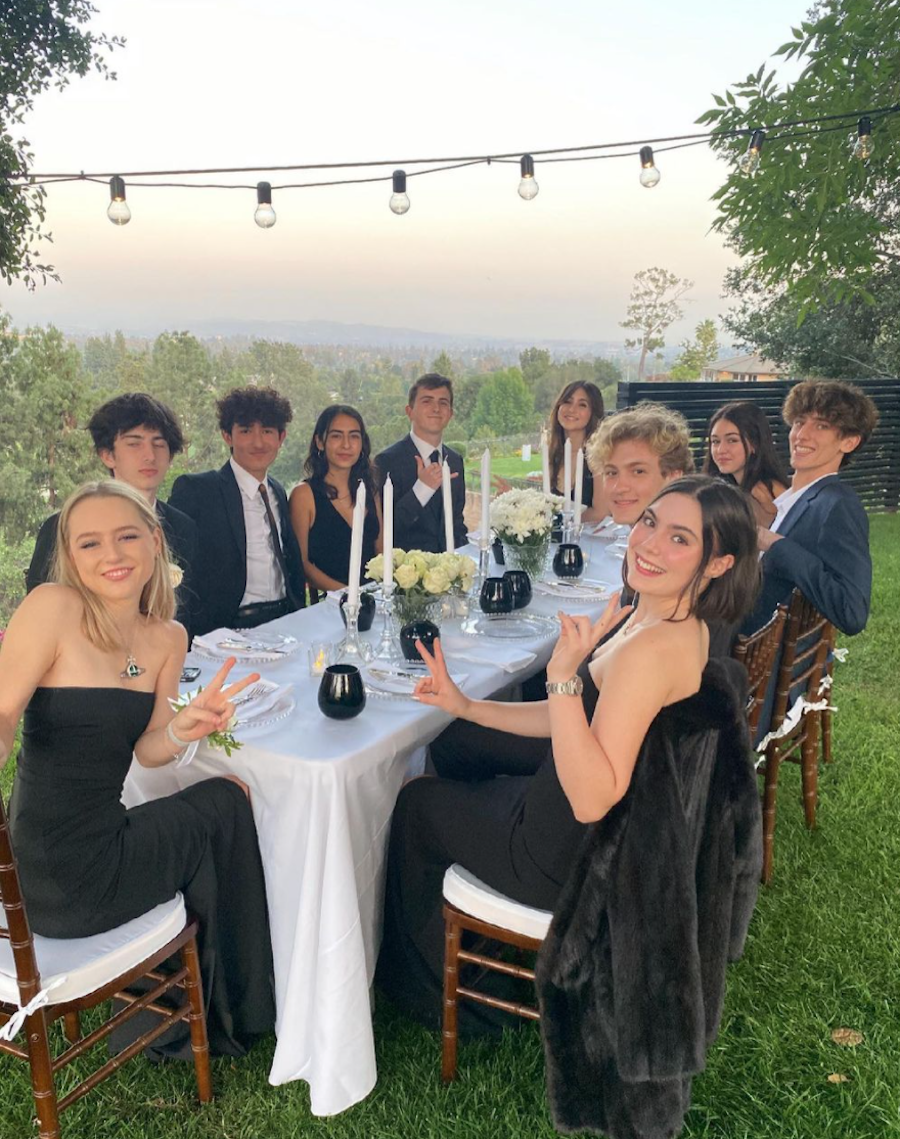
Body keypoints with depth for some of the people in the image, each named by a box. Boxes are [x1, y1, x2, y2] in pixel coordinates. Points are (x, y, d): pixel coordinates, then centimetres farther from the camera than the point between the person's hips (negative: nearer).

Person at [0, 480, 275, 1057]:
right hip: (64, 874, -7)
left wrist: (184, 727, -18)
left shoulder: (168, 639, 5)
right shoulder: (53, 608, -15)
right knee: (227, 805, 2)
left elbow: (147, 751, 3)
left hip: (107, 834, 7)